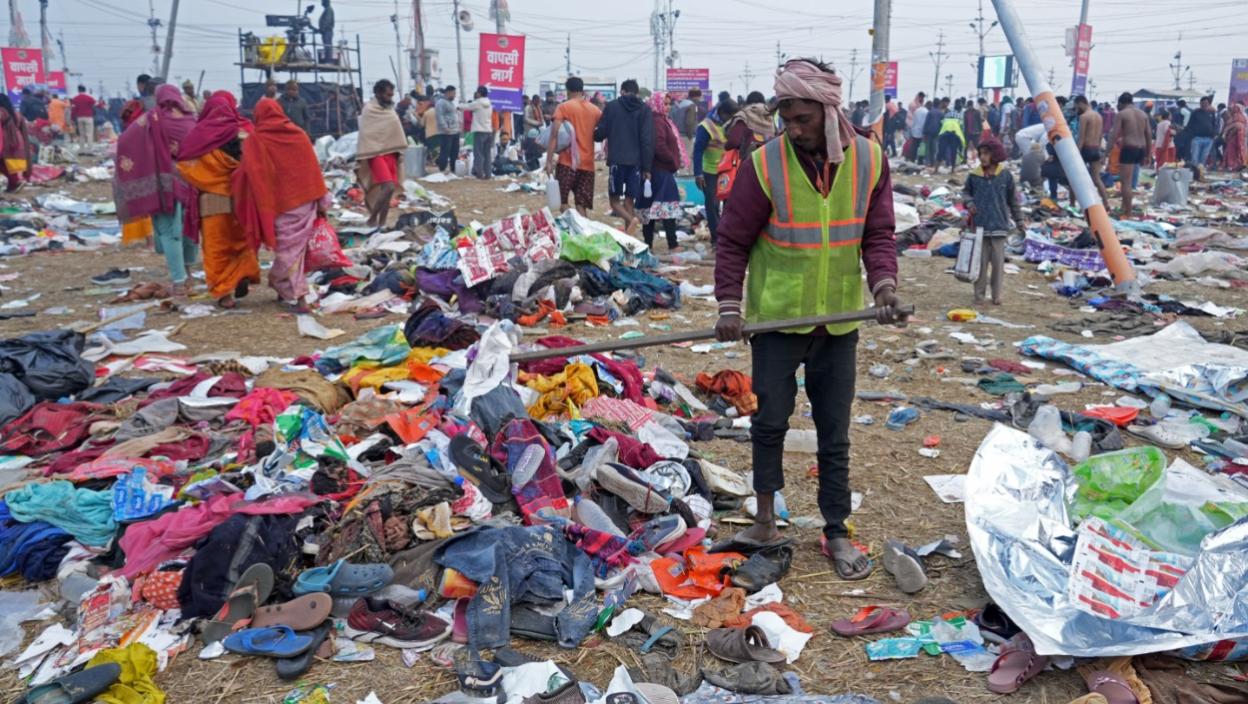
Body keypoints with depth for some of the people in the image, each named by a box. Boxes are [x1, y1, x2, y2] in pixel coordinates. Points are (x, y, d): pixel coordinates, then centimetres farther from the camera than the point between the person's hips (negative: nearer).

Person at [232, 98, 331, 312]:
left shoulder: (255, 140, -5)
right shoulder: (299, 134, 4)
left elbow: (249, 174, -6)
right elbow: (313, 168, 5)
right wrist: (321, 200, 9)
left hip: (280, 203, -3)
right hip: (304, 199, 4)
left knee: (287, 248, 2)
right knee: (297, 246, 14)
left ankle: (297, 296, -5)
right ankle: (286, 289, 24)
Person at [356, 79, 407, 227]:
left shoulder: (390, 109, 13)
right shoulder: (369, 110, -8)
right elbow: (364, 135, -11)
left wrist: (399, 153, 13)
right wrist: (363, 158, -15)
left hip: (390, 153, 7)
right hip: (376, 154, -7)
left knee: (390, 190, 4)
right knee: (388, 187, -20)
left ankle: (381, 223, 11)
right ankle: (372, 219, -5)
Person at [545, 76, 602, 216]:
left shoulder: (563, 107, -2)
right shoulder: (595, 110, 11)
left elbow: (554, 135, -11)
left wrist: (549, 161, -11)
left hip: (568, 161, -4)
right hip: (587, 163, 4)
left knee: (562, 201, 6)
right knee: (581, 205, 6)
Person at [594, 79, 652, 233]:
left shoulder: (611, 106, 1)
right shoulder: (644, 109, 4)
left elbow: (601, 133, 1)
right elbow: (648, 139, -2)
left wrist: (595, 135, 25)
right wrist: (647, 166, 0)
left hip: (616, 160, -2)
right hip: (636, 161, 2)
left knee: (614, 199, 8)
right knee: (629, 201, 8)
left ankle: (631, 219, -21)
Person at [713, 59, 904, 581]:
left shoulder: (869, 159, -4)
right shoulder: (764, 165, -12)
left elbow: (878, 233, 1)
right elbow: (733, 242, -6)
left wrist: (883, 283, -17)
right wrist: (729, 305, -15)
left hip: (840, 320, 2)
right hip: (777, 319, -2)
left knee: (834, 434, 10)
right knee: (770, 420, 7)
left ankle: (836, 533, 23)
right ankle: (765, 519, 27)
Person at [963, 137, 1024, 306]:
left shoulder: (1006, 175, -1)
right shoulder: (974, 175, -1)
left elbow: (1013, 200, 7)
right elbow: (966, 191, 16)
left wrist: (1019, 222, 11)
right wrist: (969, 202, -6)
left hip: (999, 226, 0)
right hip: (980, 225, 0)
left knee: (998, 262, 4)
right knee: (981, 261, 4)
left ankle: (996, 295, 14)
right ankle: (979, 294, 13)